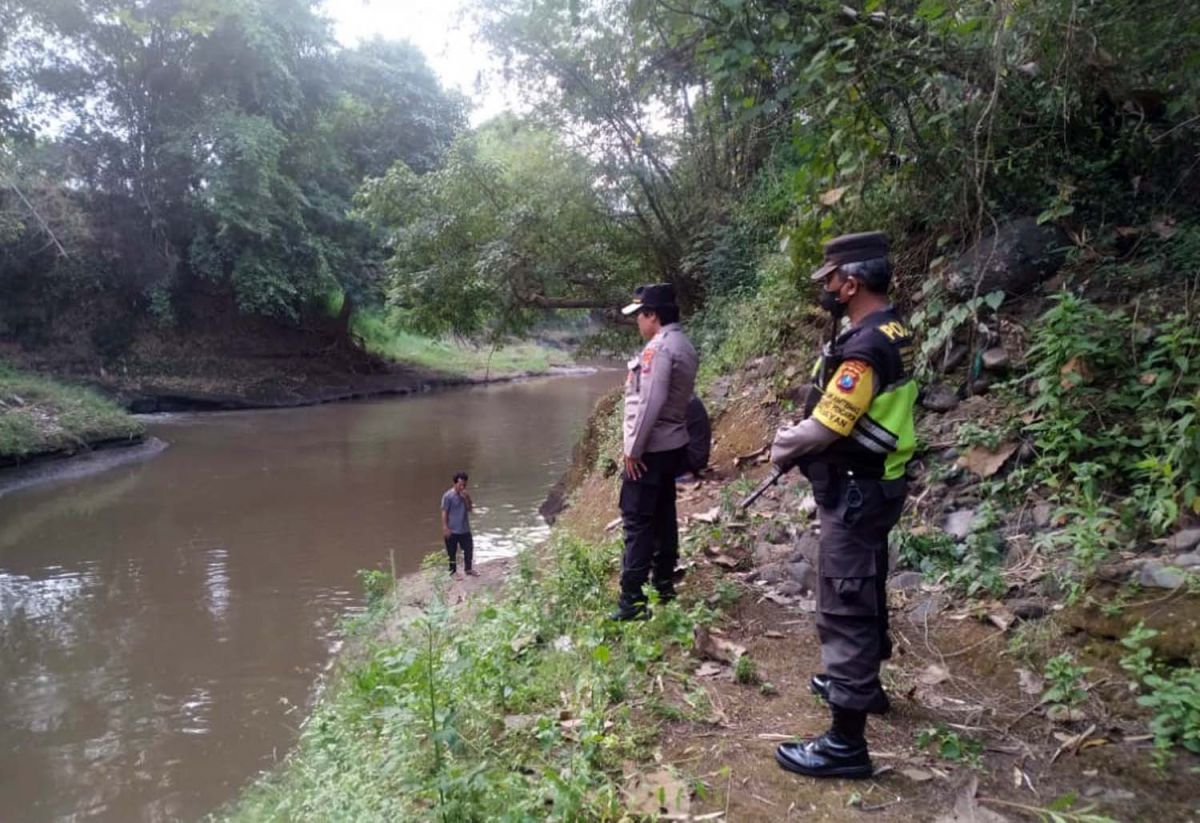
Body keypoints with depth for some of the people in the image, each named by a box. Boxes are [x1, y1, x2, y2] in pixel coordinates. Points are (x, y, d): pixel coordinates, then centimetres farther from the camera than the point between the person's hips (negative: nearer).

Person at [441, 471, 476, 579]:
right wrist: (445, 528, -16)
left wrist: (466, 498, -16)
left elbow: (469, 509, 0)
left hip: (465, 529, 6)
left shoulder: (465, 495, 3)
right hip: (452, 530, -6)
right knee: (452, 552, 7)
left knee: (469, 549, 14)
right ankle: (453, 571, 24)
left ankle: (469, 569, 32)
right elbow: (444, 513, -14)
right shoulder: (448, 496, -17)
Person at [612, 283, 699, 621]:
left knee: (638, 522, -7)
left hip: (650, 448, -10)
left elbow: (650, 403, -25)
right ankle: (664, 585, 27)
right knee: (663, 516, 16)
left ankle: (632, 601, -4)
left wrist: (633, 448, -19)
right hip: (672, 444, 10)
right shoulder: (683, 345, 12)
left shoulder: (659, 347, -18)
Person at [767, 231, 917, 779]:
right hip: (874, 486, 10)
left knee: (844, 610, -4)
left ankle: (846, 742, 4)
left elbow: (823, 430, -24)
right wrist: (798, 436, 4)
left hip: (854, 495, -10)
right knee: (865, 594, 25)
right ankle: (861, 682, 45)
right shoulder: (894, 334, 7)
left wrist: (780, 447, -5)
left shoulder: (864, 347, -25)